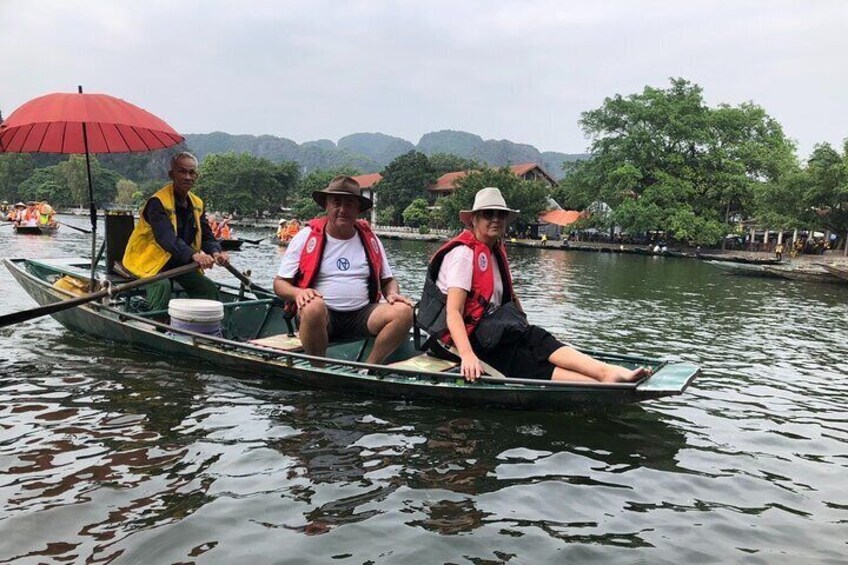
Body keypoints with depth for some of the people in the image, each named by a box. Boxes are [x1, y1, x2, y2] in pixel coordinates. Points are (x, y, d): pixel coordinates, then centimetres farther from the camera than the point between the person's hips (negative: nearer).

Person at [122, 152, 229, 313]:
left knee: (208, 288, -3)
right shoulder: (157, 202, -22)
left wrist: (215, 252, -25)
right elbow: (165, 237, -37)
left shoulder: (197, 204, 3)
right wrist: (193, 255, -54)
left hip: (178, 263, 7)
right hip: (149, 261, -7)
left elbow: (206, 236, 0)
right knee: (162, 285, -34)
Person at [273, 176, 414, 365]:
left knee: (403, 311, -22)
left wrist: (393, 293, -4)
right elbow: (279, 284, 3)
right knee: (313, 307, -37)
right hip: (322, 315, -3)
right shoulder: (306, 237, 4)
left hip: (361, 315, 3)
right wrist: (298, 293, -20)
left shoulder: (370, 239, 13)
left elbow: (388, 280, 21)